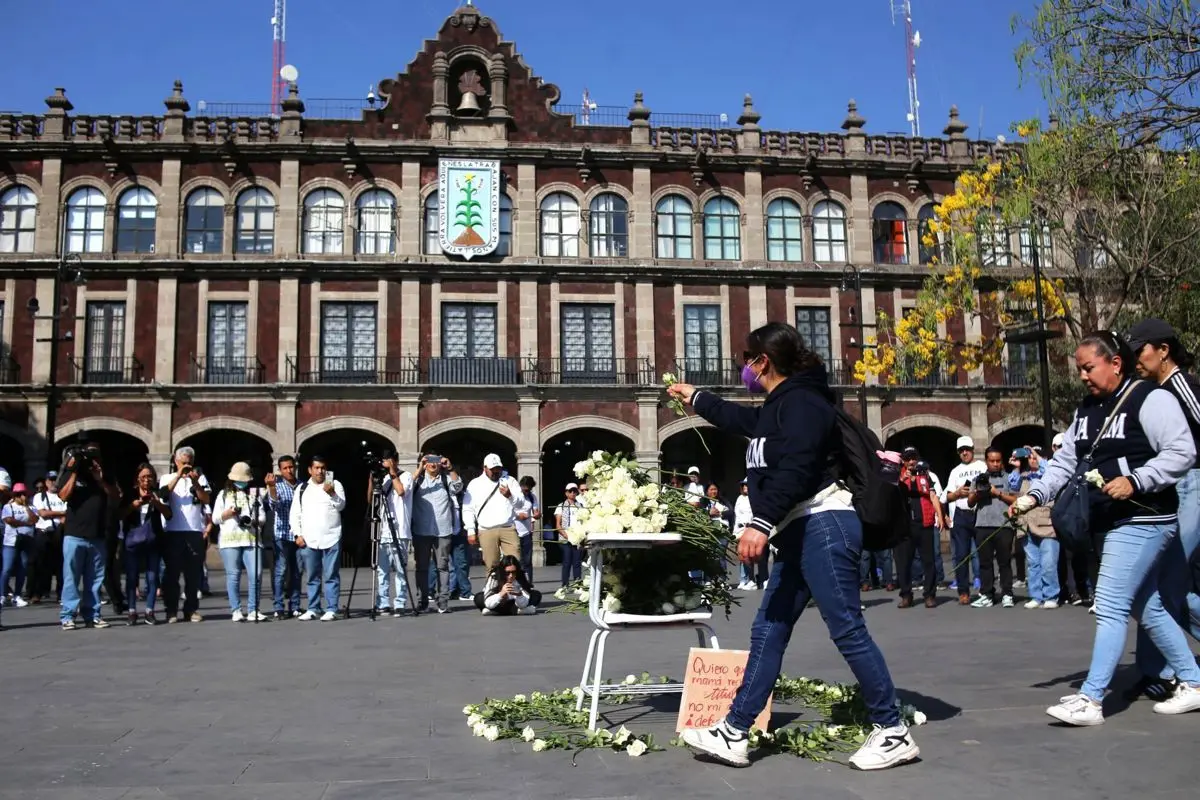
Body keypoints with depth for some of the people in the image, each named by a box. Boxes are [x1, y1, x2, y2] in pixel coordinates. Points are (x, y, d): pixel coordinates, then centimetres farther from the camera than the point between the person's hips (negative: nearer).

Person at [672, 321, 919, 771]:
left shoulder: (800, 401, -10)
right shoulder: (777, 408, 21)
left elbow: (794, 469, -23)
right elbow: (740, 419, 42)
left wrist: (762, 523, -28)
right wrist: (694, 398, 52)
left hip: (823, 526, -11)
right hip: (800, 533, 11)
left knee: (847, 629, -9)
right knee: (768, 632, 7)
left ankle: (893, 733, 1)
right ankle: (734, 734, 10)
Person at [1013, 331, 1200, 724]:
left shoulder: (1149, 398, -11)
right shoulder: (1086, 410, 14)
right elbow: (1065, 462, 9)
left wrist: (1135, 481, -25)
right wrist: (1034, 495, -5)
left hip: (1141, 522, -9)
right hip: (1109, 524, 9)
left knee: (1110, 607, -11)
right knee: (1147, 608, 15)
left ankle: (1090, 699, -7)